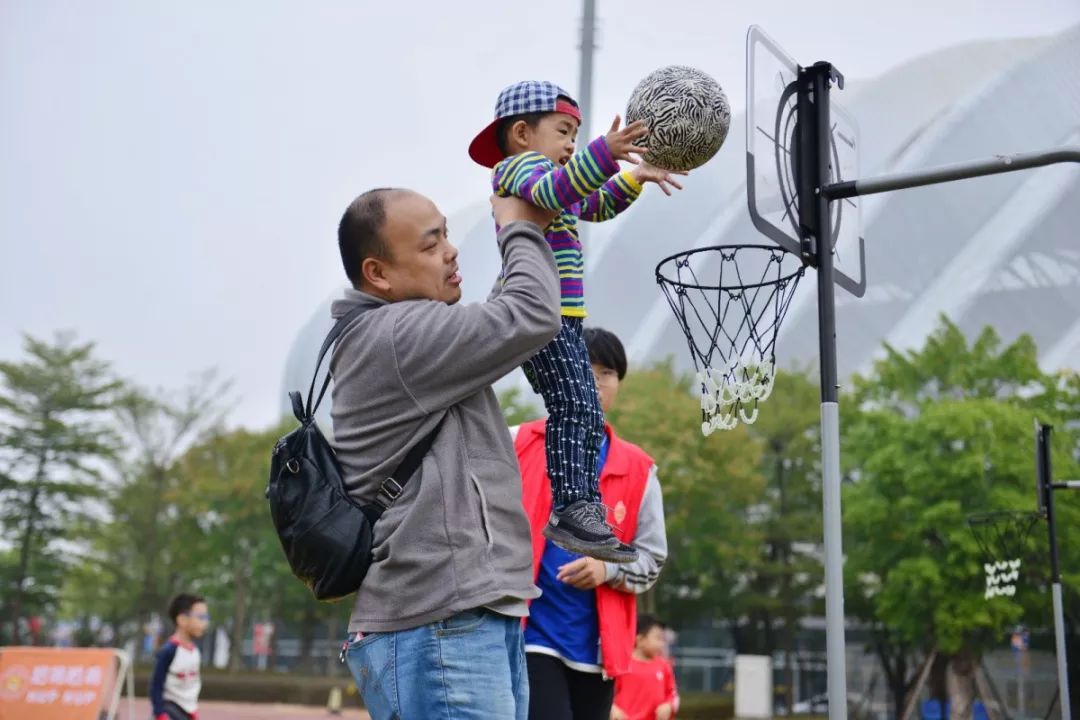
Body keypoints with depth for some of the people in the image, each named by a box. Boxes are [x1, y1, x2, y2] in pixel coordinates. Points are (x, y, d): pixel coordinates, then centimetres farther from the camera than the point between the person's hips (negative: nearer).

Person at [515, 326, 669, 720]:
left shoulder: (638, 469, 7)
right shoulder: (517, 446, 1)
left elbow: (652, 558, 7)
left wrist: (608, 568, -12)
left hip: (595, 647, 4)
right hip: (529, 637, -4)